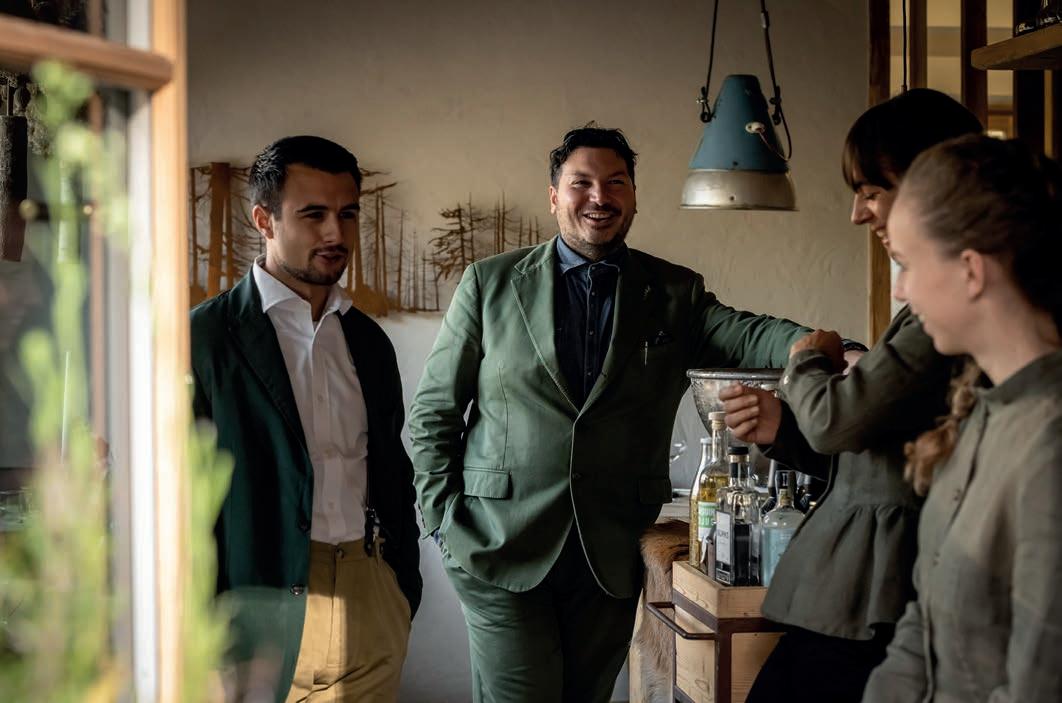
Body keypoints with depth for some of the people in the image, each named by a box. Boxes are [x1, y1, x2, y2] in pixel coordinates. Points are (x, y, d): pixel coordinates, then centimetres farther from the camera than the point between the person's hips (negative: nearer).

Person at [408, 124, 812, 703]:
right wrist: (444, 521, -3)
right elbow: (433, 412, 6)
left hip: (612, 560, 2)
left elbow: (748, 335, -10)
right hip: (502, 548, -2)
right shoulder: (490, 283, 4)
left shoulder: (675, 293, 8)